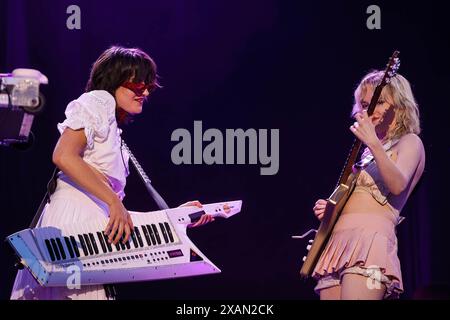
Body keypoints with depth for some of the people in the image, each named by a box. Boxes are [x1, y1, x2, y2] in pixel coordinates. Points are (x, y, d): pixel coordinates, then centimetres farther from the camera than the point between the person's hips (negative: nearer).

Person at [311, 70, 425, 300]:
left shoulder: (409, 142, 4)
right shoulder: (369, 152, 26)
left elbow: (398, 186, -17)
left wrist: (373, 143, -27)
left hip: (370, 237, -8)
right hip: (339, 242, 8)